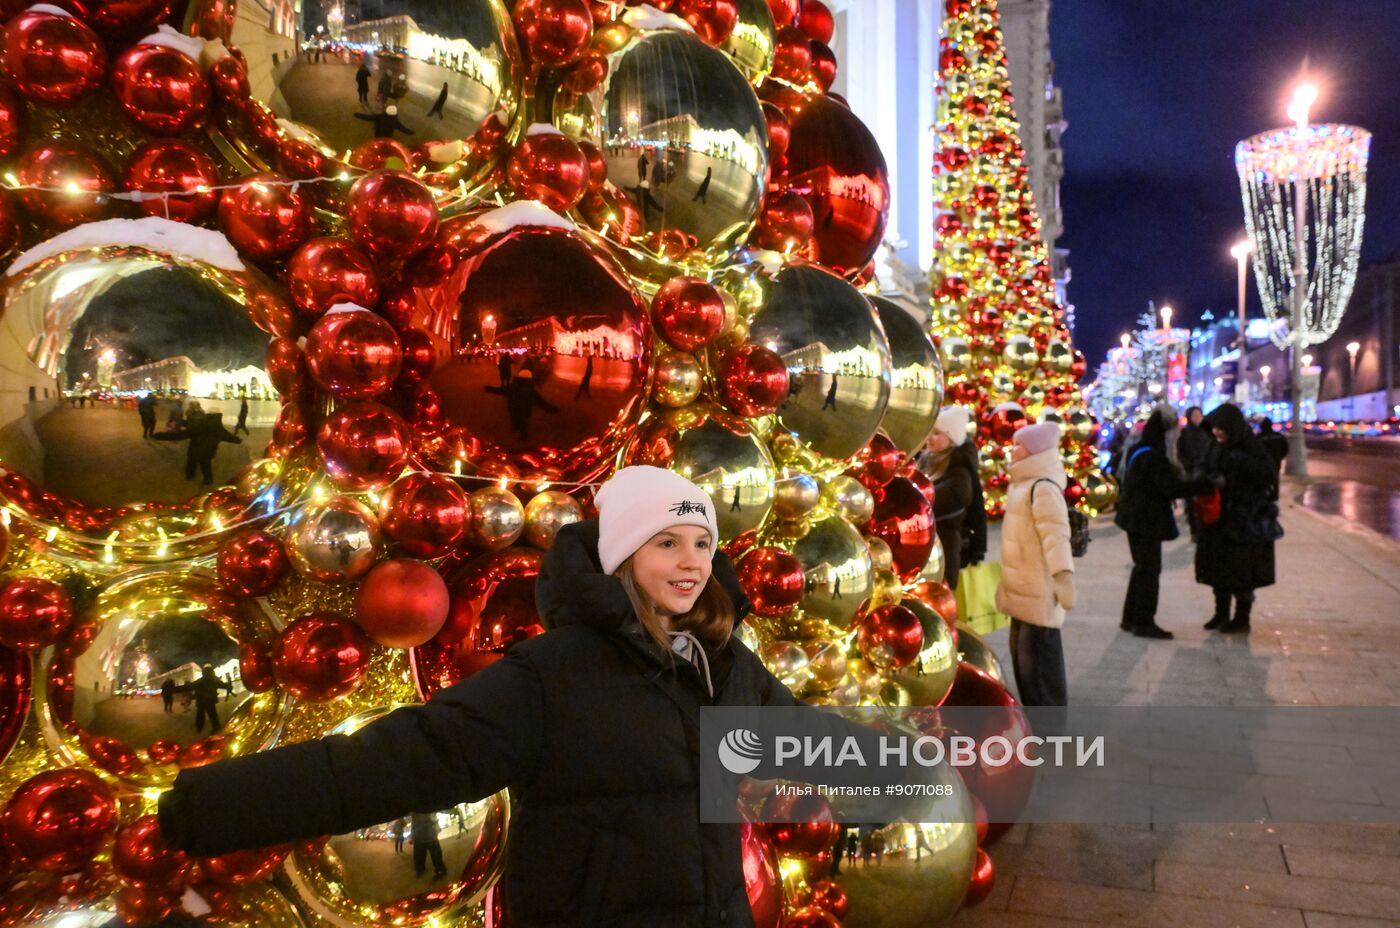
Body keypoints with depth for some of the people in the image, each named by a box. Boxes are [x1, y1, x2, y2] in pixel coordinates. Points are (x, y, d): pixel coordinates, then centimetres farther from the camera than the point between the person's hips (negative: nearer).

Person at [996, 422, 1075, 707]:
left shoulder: (1043, 487, -17)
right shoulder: (1022, 483, 16)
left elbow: (1055, 534, -27)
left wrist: (1063, 573, -38)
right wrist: (1008, 580, 27)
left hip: (1039, 590, -10)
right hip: (1024, 588, 10)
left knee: (1039, 654, -5)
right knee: (1022, 652, 18)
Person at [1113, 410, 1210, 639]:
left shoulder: (1138, 452, 10)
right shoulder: (1152, 458, -19)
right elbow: (1173, 488, -24)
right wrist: (1207, 483, -22)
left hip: (1136, 519, 10)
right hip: (1147, 521, -10)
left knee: (1142, 568, 17)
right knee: (1149, 570, -2)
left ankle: (1131, 618, 22)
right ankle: (1143, 622, 3)